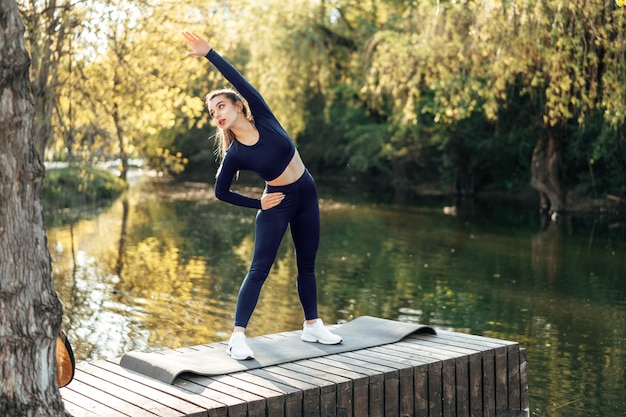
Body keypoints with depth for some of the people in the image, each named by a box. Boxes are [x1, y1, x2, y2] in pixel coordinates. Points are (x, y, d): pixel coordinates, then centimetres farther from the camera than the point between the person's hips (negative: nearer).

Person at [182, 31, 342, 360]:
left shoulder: (263, 118, -9)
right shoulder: (233, 156, -13)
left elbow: (240, 81, -19)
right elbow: (221, 192, -2)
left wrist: (209, 53, -17)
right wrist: (257, 203, -3)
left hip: (307, 194, 4)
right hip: (277, 203, -4)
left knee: (307, 265, 13)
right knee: (259, 269, -10)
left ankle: (312, 326, 27)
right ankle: (238, 337, -10)